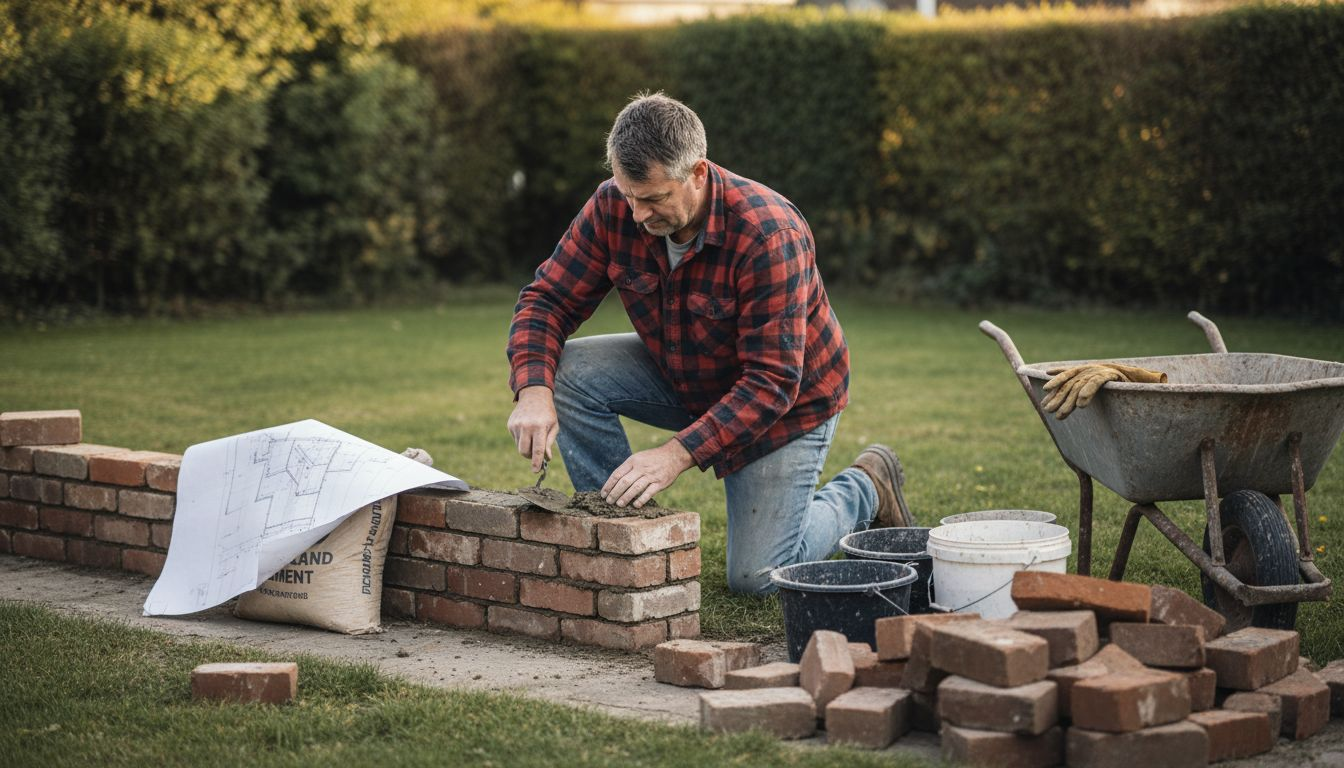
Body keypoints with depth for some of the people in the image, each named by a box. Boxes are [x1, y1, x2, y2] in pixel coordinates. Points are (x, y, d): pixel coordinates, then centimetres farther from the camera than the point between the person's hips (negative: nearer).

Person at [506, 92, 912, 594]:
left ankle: (863, 491, 19)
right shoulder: (614, 207, -20)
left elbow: (771, 383, -35)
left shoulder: (768, 233, -35)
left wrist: (677, 454, -44)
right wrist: (533, 391, -34)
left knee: (756, 578, -9)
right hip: (683, 378, 5)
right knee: (567, 372, -21)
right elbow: (549, 299, -14)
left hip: (786, 399, -5)